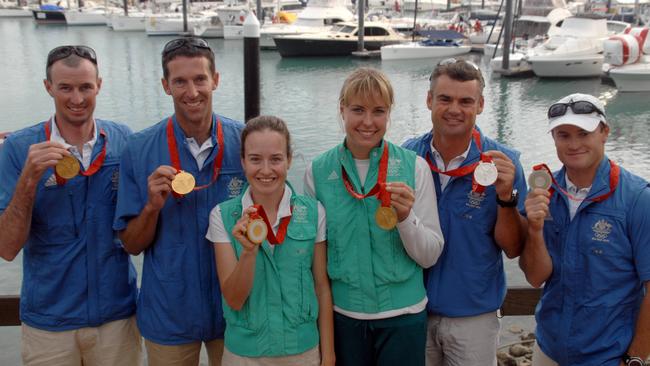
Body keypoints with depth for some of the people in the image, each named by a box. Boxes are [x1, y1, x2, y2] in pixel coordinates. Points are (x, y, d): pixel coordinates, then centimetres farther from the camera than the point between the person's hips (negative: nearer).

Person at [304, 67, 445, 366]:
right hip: (341, 315, 1)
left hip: (403, 316, -1)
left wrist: (405, 216, -23)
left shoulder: (414, 167, -8)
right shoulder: (318, 171, -5)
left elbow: (430, 256, -6)